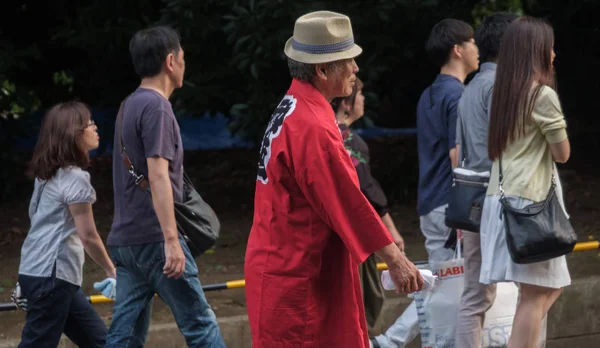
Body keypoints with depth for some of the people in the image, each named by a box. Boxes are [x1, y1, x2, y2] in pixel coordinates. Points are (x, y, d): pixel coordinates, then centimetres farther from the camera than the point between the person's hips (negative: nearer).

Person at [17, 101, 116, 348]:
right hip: (51, 275, -10)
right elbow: (88, 236, -12)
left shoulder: (49, 174, 14)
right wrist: (112, 271, 2)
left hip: (37, 271, 10)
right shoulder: (74, 177, -13)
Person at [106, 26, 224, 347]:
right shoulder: (156, 107, -11)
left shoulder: (130, 106, 17)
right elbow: (157, 176, -20)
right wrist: (172, 240, -23)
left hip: (125, 238, 9)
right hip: (153, 237, -9)